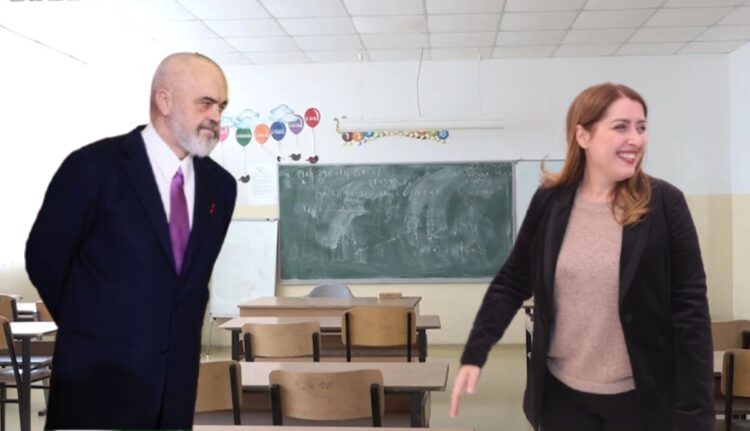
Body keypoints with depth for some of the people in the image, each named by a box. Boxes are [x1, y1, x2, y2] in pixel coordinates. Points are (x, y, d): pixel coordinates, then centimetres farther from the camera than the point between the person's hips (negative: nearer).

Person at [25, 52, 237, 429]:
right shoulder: (94, 166, -11)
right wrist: (89, 328, 4)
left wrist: (181, 334, 12)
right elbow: (44, 258, -5)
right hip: (98, 377, -5)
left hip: (178, 379, 5)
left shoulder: (220, 185, 5)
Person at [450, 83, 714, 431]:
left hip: (639, 397, -2)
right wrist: (474, 354, -4)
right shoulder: (549, 202, -3)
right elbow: (512, 283, 5)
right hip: (561, 391, 2)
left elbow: (690, 308, -9)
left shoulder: (664, 203, -10)